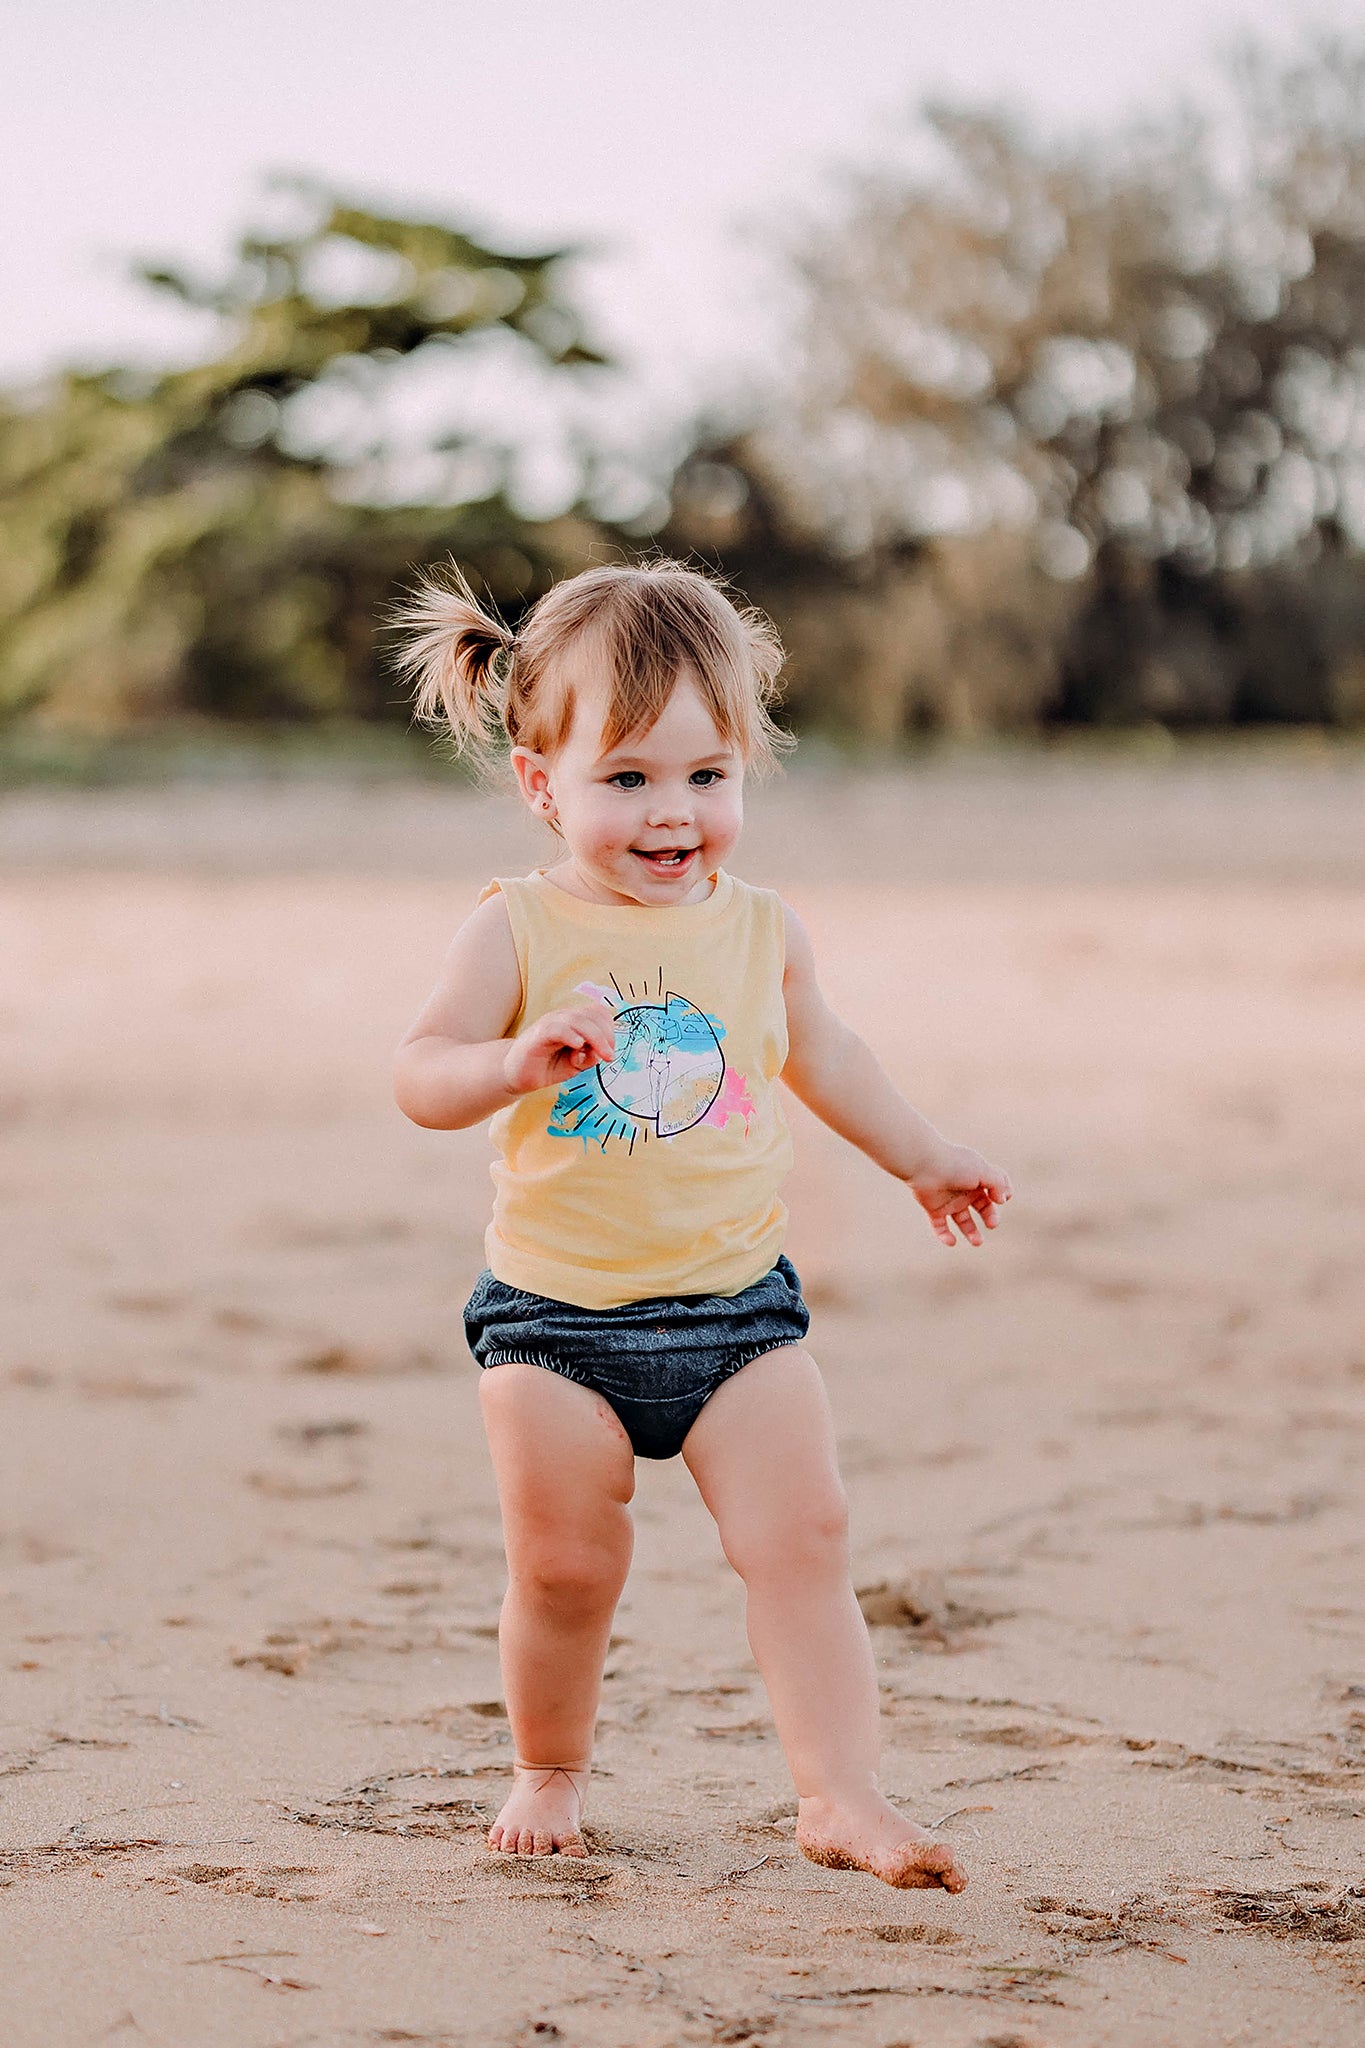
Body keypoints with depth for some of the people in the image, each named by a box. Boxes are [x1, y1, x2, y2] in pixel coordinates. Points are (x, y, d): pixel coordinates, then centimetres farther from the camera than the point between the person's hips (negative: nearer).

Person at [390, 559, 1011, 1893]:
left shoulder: (760, 932, 4)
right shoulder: (520, 929, -8)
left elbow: (818, 1052, 24)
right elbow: (420, 1079, -18)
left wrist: (921, 1159, 34)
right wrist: (518, 1059, -38)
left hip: (736, 1308, 2)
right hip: (554, 1317, -2)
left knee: (800, 1544, -7)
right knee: (563, 1570, 3)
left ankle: (840, 1795, -5)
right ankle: (549, 1776, 26)